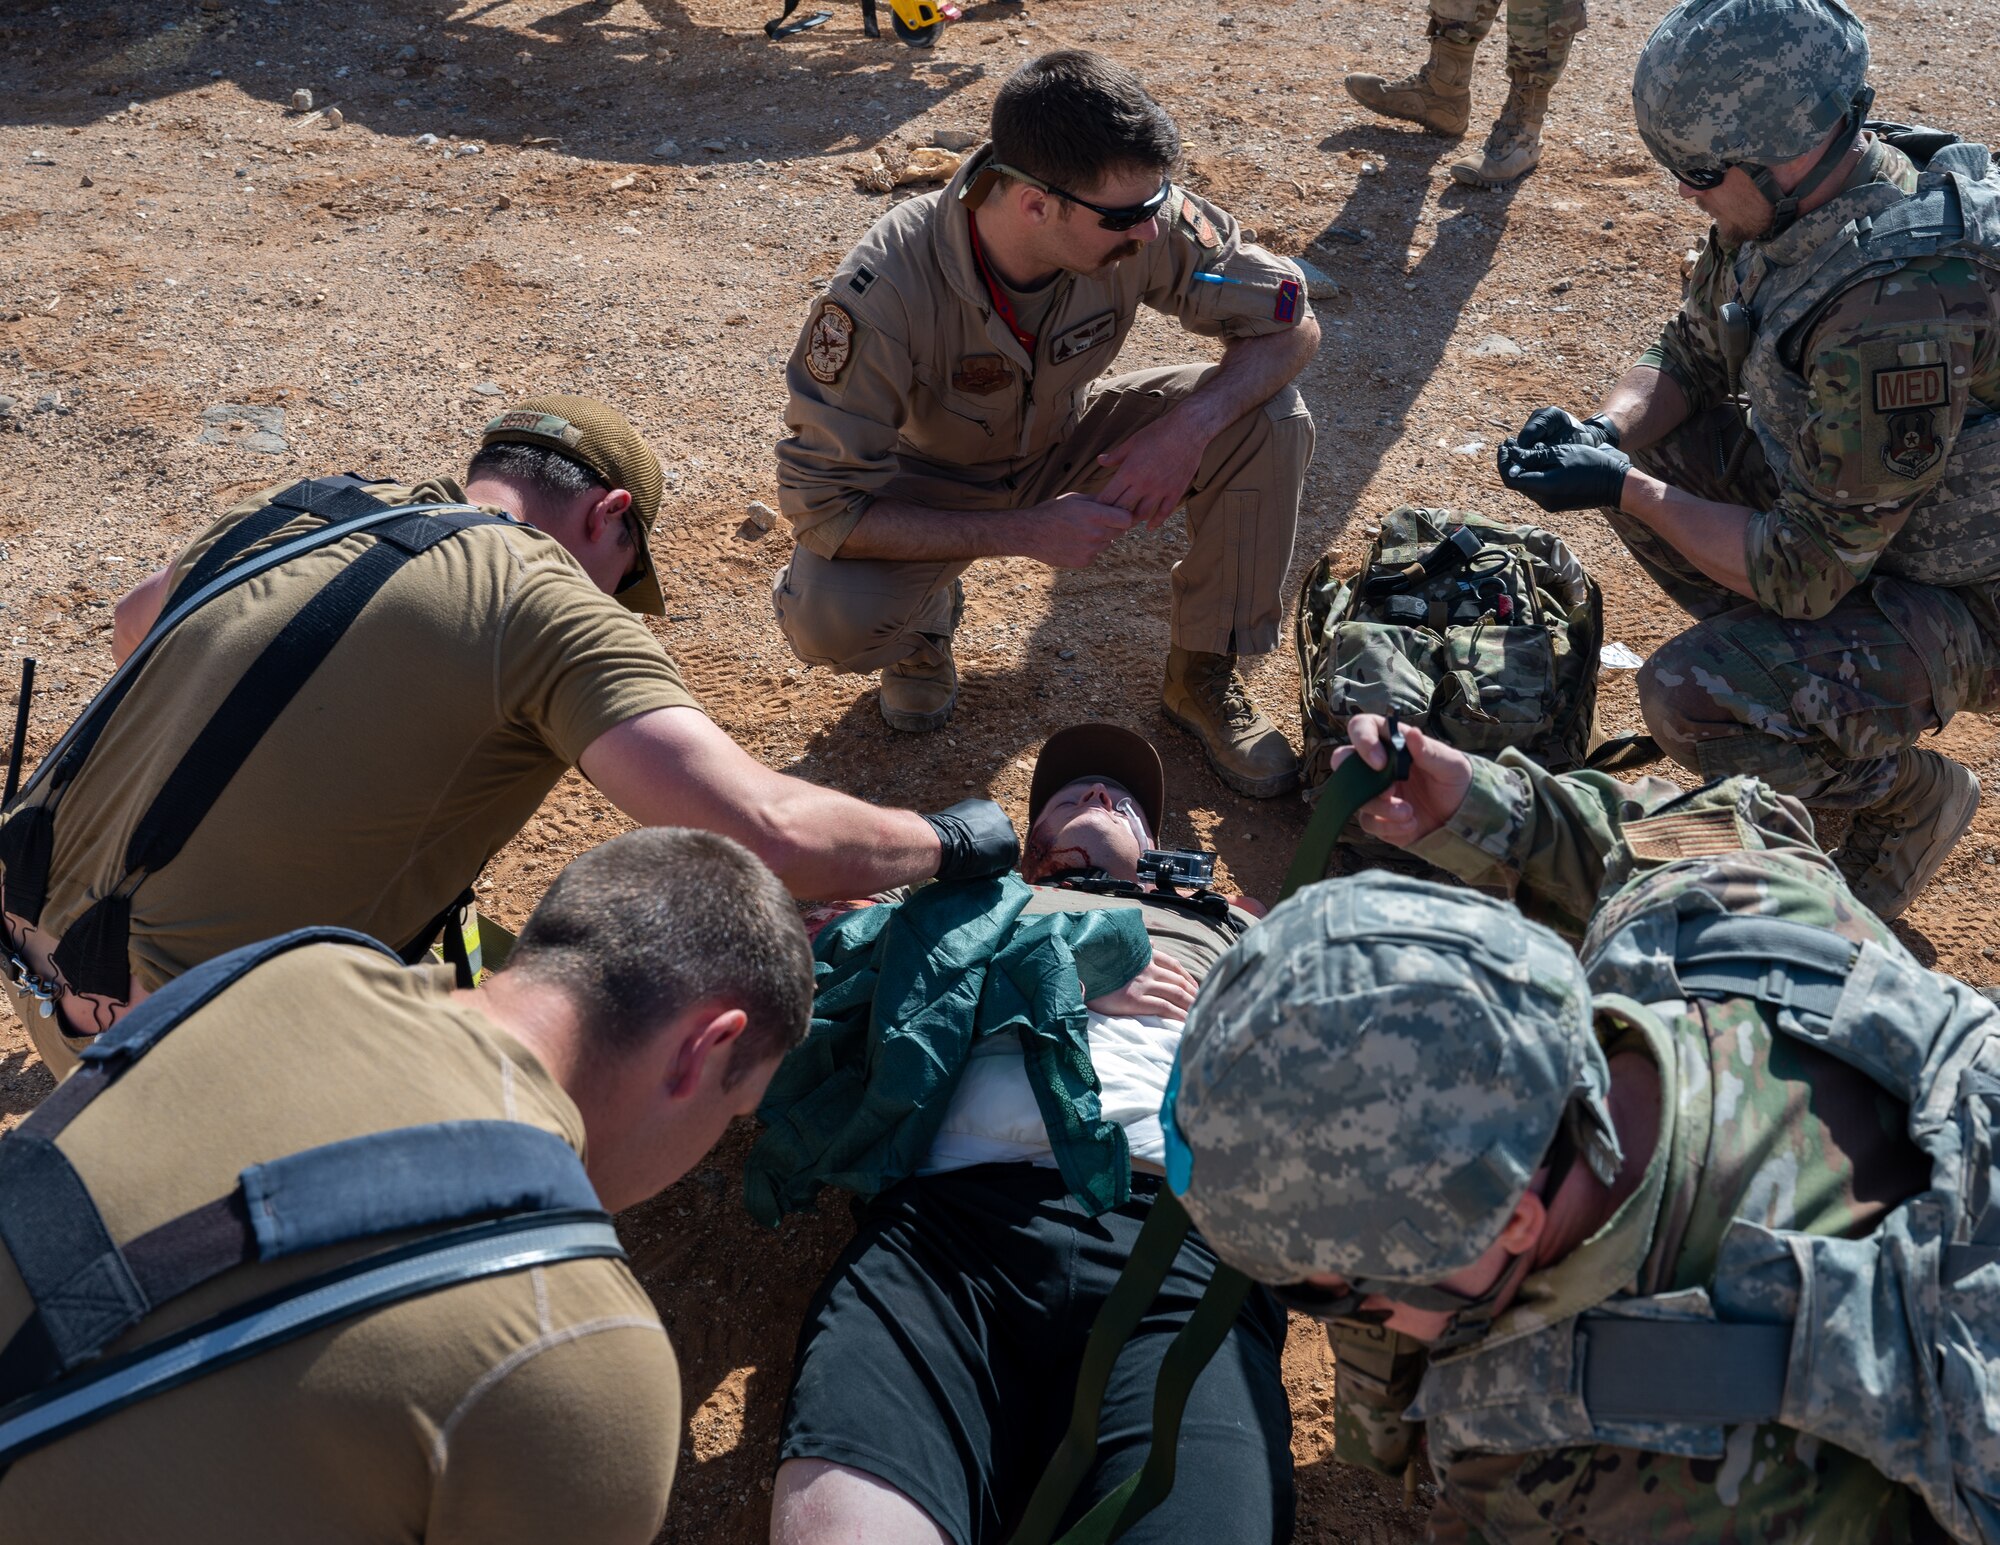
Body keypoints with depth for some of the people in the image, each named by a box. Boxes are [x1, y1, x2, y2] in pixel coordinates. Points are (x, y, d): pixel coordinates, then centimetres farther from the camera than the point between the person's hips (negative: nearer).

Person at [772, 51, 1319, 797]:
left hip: (1066, 440, 3)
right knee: (823, 616, -33)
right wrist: (1025, 533, -36)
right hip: (933, 482, -3)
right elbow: (822, 504, -32)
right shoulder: (884, 289, -36)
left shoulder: (1147, 218, -27)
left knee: (1270, 419, -20)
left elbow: (1292, 324, -15)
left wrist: (1193, 422, -36)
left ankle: (1203, 677, -1)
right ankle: (926, 617, 6)